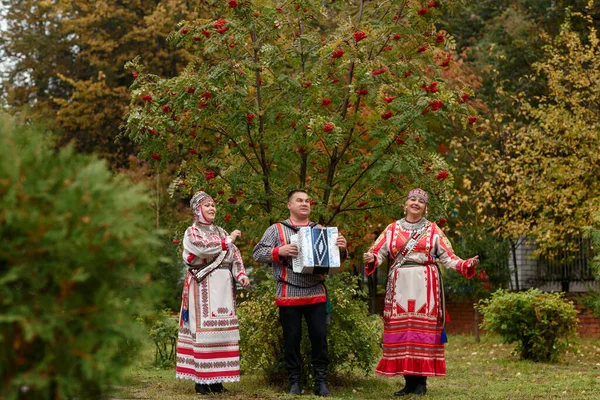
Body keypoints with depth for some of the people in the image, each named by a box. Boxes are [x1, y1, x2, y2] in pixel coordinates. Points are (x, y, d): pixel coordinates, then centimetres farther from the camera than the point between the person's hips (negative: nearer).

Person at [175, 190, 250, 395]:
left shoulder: (220, 232, 20)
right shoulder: (192, 232, 2)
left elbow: (234, 255, 11)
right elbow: (203, 248, -18)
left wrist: (241, 274, -5)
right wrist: (228, 240, -13)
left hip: (223, 285, 6)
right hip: (204, 286, -6)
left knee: (221, 328, 3)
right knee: (203, 327, -9)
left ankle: (216, 377, 6)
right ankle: (201, 379, -8)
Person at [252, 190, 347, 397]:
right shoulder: (276, 230, 4)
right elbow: (258, 253, -2)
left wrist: (341, 249, -9)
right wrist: (280, 251, -17)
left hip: (316, 293, 2)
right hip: (288, 295, -2)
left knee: (319, 338, -1)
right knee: (292, 339, 2)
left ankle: (321, 382, 4)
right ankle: (294, 382, 10)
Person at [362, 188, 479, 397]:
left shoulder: (433, 230, 8)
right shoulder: (392, 229, 10)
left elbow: (448, 257, 4)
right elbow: (378, 252, 3)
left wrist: (467, 264, -12)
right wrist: (370, 259, -19)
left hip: (425, 285, -1)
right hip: (400, 285, 2)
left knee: (423, 329, -5)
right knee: (401, 330, -1)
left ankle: (421, 381, -1)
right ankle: (409, 381, 5)